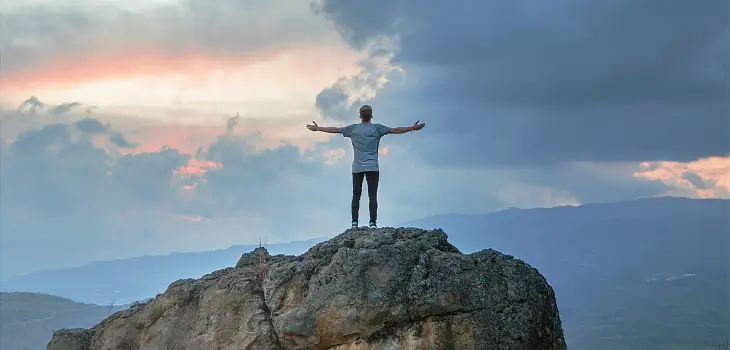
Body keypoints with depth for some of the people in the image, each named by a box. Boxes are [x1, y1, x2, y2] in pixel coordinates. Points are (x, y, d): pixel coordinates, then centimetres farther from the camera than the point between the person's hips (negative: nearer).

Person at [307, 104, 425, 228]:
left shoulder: (353, 128, 5)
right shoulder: (377, 128, 2)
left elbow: (334, 130, 12)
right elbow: (395, 130, 4)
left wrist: (318, 128, 22)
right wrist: (413, 128, 11)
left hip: (357, 168, 1)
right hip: (373, 167, -1)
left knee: (356, 196, 5)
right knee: (372, 196, -4)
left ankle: (354, 222, 1)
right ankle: (373, 223, -10)